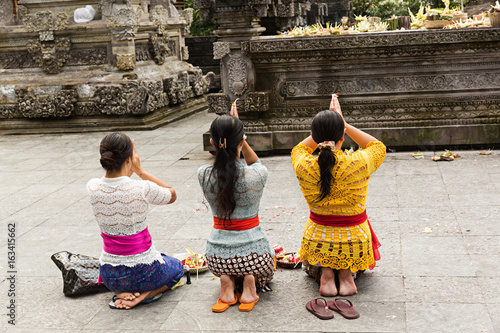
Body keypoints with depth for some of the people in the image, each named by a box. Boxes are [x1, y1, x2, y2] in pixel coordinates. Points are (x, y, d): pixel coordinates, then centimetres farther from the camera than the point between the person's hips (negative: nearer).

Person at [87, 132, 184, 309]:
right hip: (143, 272, -4)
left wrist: (130, 172, 2)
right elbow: (172, 195, 0)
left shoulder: (92, 187, -12)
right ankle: (145, 294, 1)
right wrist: (140, 171, -4)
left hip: (110, 276, 4)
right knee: (177, 268, 31)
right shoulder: (142, 189, -23)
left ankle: (121, 292, 10)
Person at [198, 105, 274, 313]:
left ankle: (227, 281, 6)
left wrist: (224, 136, 7)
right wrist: (237, 136, 3)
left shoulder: (204, 175, -13)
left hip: (217, 258, 2)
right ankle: (250, 281, 2)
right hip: (253, 254, -1)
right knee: (266, 268, 36)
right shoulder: (257, 175, -16)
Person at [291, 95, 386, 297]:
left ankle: (324, 270, 6)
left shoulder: (304, 167, -16)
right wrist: (344, 125, 3)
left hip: (316, 245, 1)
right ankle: (346, 272, 7)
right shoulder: (359, 164, -21)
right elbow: (378, 147, 5)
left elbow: (299, 149, 11)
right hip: (354, 246, -1)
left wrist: (323, 129, 9)